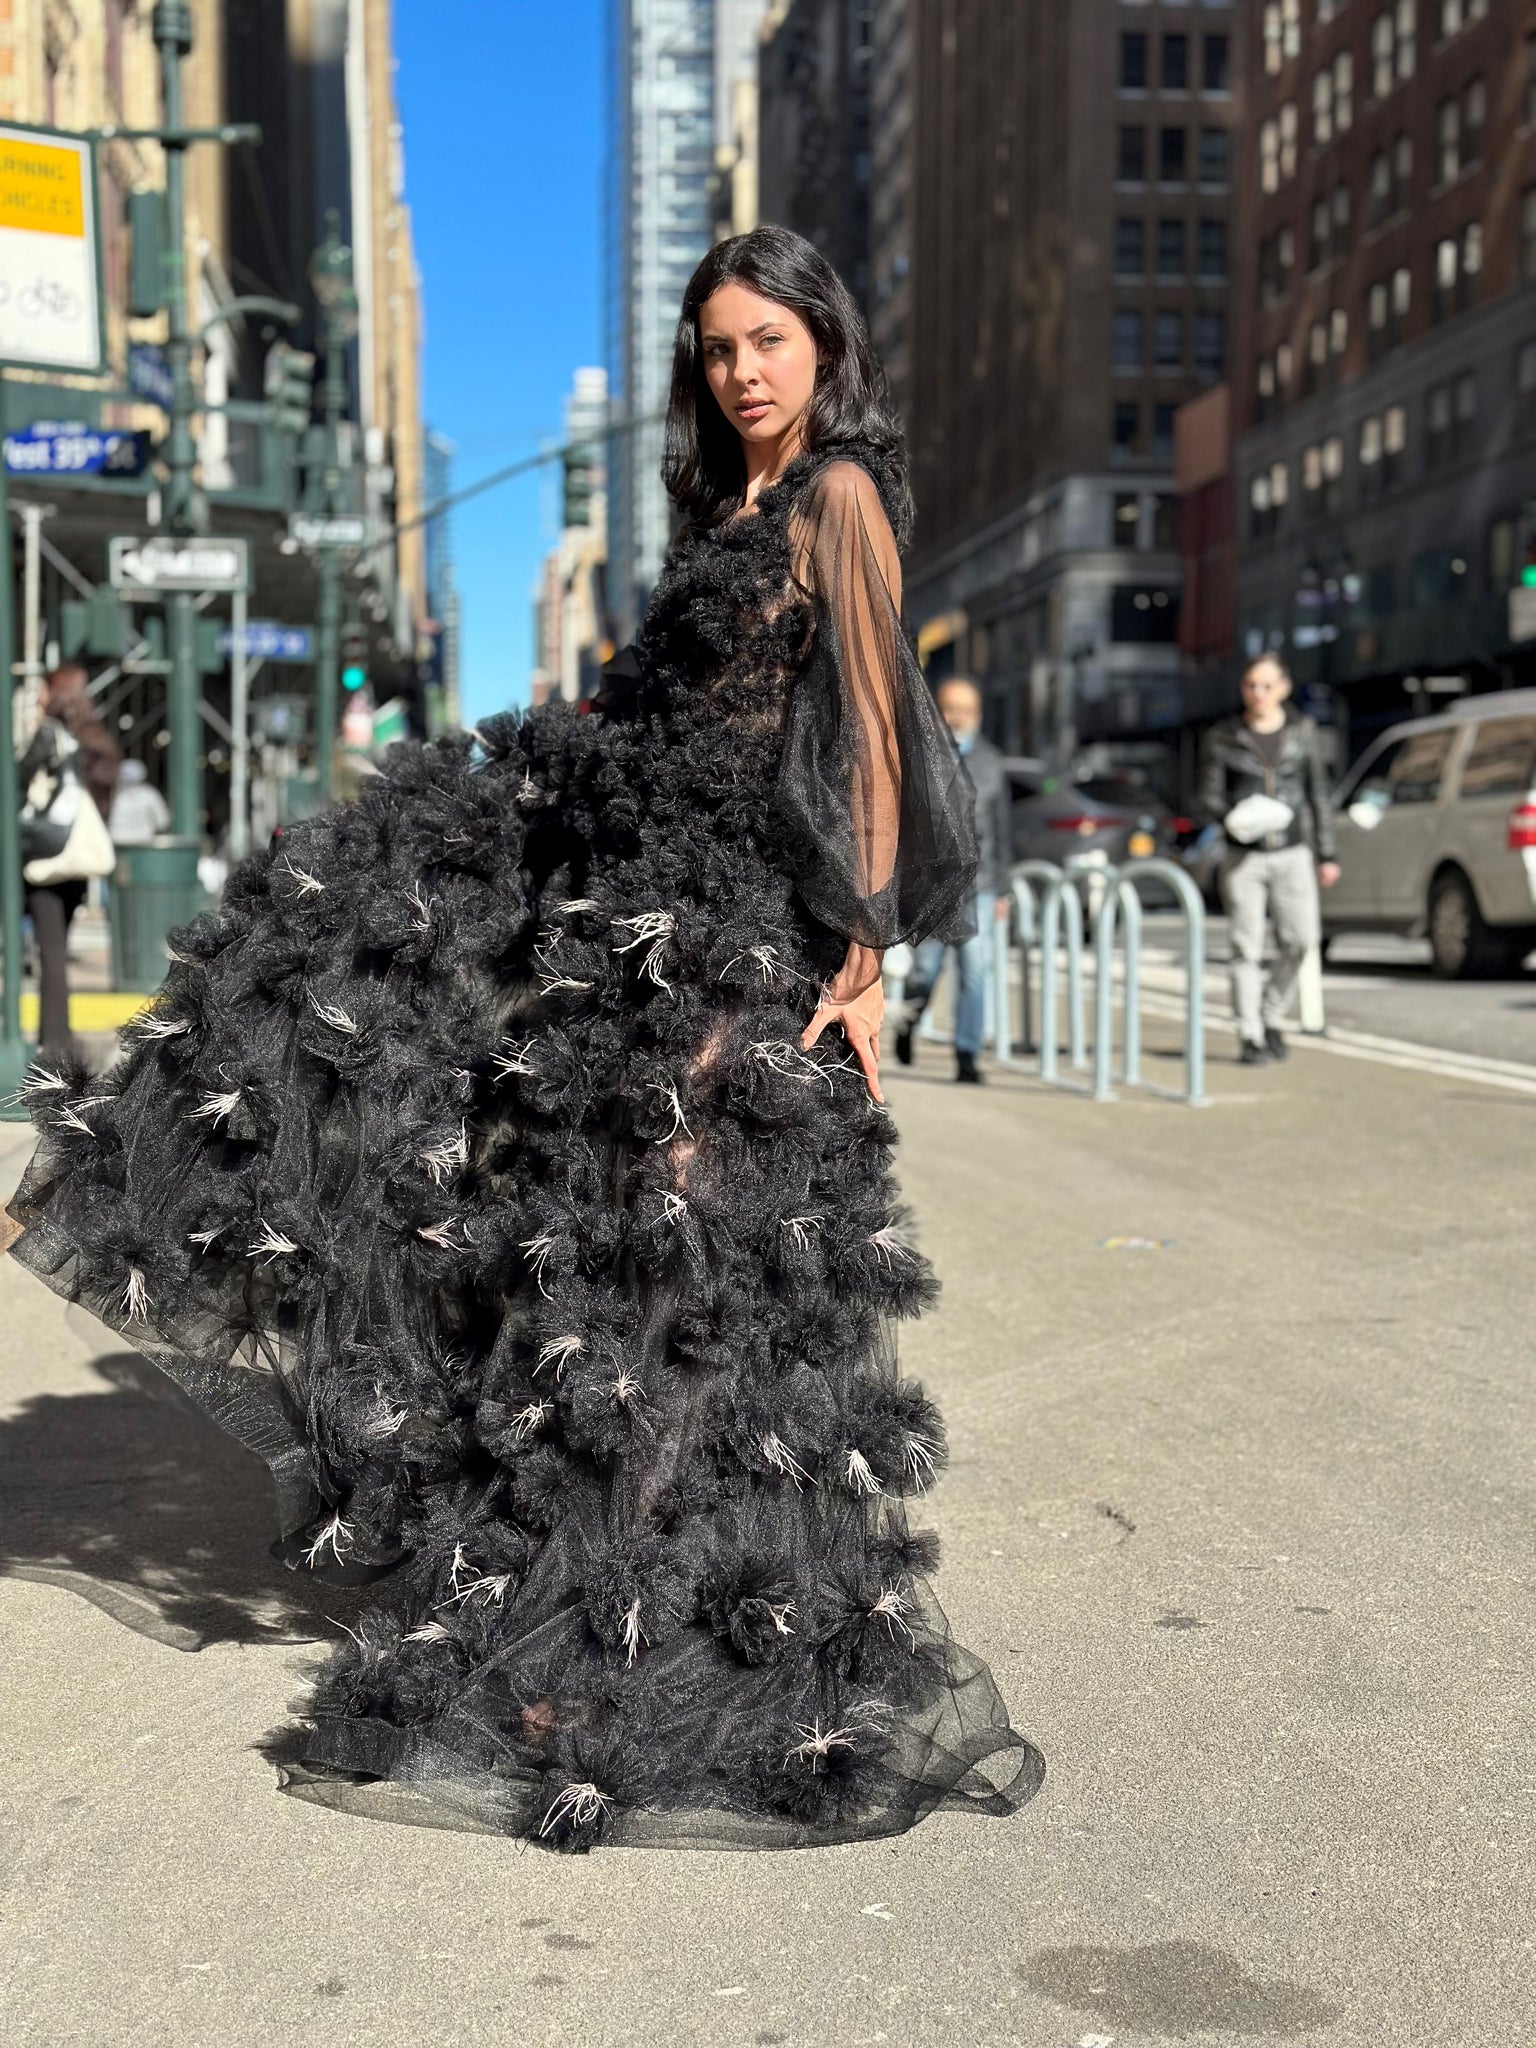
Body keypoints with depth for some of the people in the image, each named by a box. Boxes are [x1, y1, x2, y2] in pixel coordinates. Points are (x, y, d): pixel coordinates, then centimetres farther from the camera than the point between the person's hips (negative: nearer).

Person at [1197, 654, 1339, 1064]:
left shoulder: (1302, 733, 9)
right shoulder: (1222, 738, 4)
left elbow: (1318, 795, 13)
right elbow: (1207, 800, 4)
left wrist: (1326, 854, 10)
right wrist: (1231, 816, -18)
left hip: (1292, 853, 1)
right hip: (1243, 857, -1)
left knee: (1300, 939, -9)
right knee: (1247, 947, -4)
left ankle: (1271, 1017, 12)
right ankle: (1250, 1037, 3)